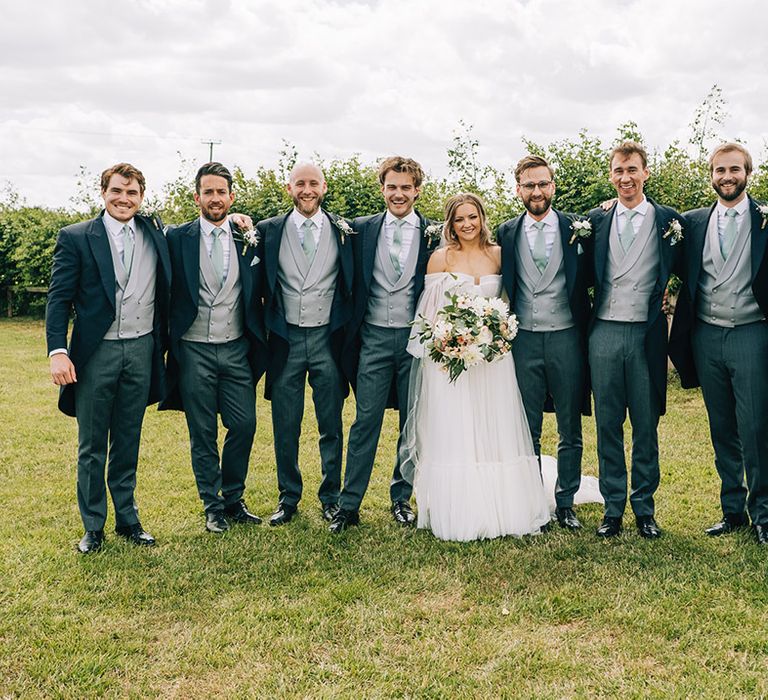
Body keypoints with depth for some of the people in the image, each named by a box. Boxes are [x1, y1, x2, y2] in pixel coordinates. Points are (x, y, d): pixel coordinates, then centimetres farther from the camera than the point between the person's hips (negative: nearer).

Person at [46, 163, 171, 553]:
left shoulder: (155, 235, 7)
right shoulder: (76, 238, -1)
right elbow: (59, 298, -5)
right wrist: (57, 351, -16)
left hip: (141, 351, 3)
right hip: (95, 354, -2)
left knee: (128, 444, 13)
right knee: (92, 447, 7)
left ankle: (127, 519, 25)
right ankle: (93, 528, 18)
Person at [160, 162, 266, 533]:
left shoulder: (248, 239, 5)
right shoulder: (177, 238, -1)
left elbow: (258, 293, 11)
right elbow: (168, 293, 1)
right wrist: (169, 343, -3)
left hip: (236, 349, 2)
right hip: (194, 350, -2)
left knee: (244, 425, 1)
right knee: (202, 434, 6)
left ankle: (233, 499, 21)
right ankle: (212, 506, 20)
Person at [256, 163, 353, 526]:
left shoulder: (344, 231, 2)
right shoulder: (268, 230, 2)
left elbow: (353, 283, 6)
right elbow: (258, 282, 8)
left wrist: (350, 330, 1)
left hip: (328, 337, 0)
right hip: (285, 338, 0)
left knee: (332, 425, 9)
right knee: (285, 426, 8)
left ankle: (331, 496, 23)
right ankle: (288, 497, 23)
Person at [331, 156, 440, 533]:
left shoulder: (434, 234, 1)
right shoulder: (362, 230, 4)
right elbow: (354, 285, 7)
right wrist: (351, 330, 2)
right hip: (374, 337, 0)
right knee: (365, 422, 0)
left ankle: (401, 498, 23)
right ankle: (349, 504, 6)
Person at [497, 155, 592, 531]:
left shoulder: (575, 228, 0)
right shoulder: (507, 233, 6)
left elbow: (587, 279, 3)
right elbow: (502, 288, 10)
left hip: (565, 338, -1)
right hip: (523, 340, 1)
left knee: (570, 430, 8)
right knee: (527, 430, 9)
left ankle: (565, 503, 22)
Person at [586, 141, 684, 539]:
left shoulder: (669, 221, 3)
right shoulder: (596, 221, 8)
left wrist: (669, 298, -4)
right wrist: (585, 313, 3)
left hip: (647, 335, -1)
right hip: (604, 332, 2)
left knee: (646, 425, 6)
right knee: (607, 424, 6)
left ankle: (645, 508, 19)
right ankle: (613, 507, 17)